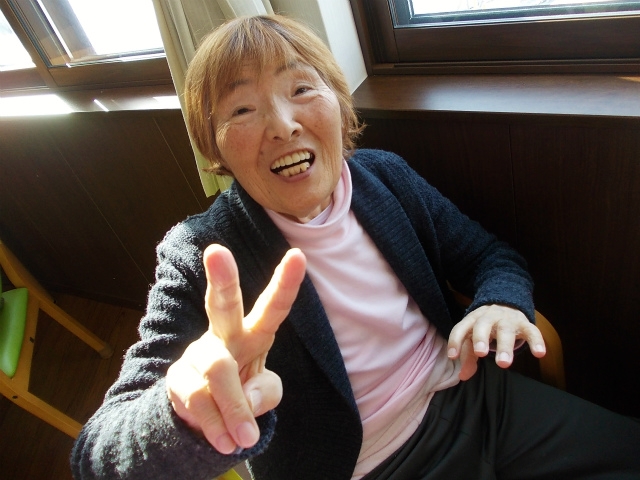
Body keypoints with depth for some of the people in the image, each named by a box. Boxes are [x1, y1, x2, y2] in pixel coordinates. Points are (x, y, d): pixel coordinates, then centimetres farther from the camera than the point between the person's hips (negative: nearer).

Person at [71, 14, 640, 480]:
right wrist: (187, 415, -46)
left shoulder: (386, 174, -6)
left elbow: (488, 255, 6)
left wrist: (501, 303, -19)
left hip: (480, 400, 5)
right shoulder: (200, 259, -19)